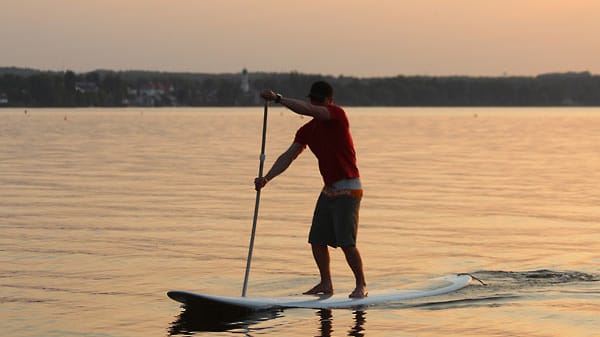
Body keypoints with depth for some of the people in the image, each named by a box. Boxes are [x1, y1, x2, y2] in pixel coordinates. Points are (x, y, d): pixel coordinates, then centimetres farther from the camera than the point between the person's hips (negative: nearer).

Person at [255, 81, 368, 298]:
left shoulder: (337, 115, -11)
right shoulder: (307, 131, 9)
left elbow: (308, 110, -27)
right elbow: (288, 156, 3)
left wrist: (278, 99, -26)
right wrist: (266, 178, -9)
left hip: (348, 189, -8)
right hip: (329, 189, 8)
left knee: (346, 242, -12)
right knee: (317, 240, 7)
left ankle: (361, 285, 2)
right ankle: (326, 284, 20)